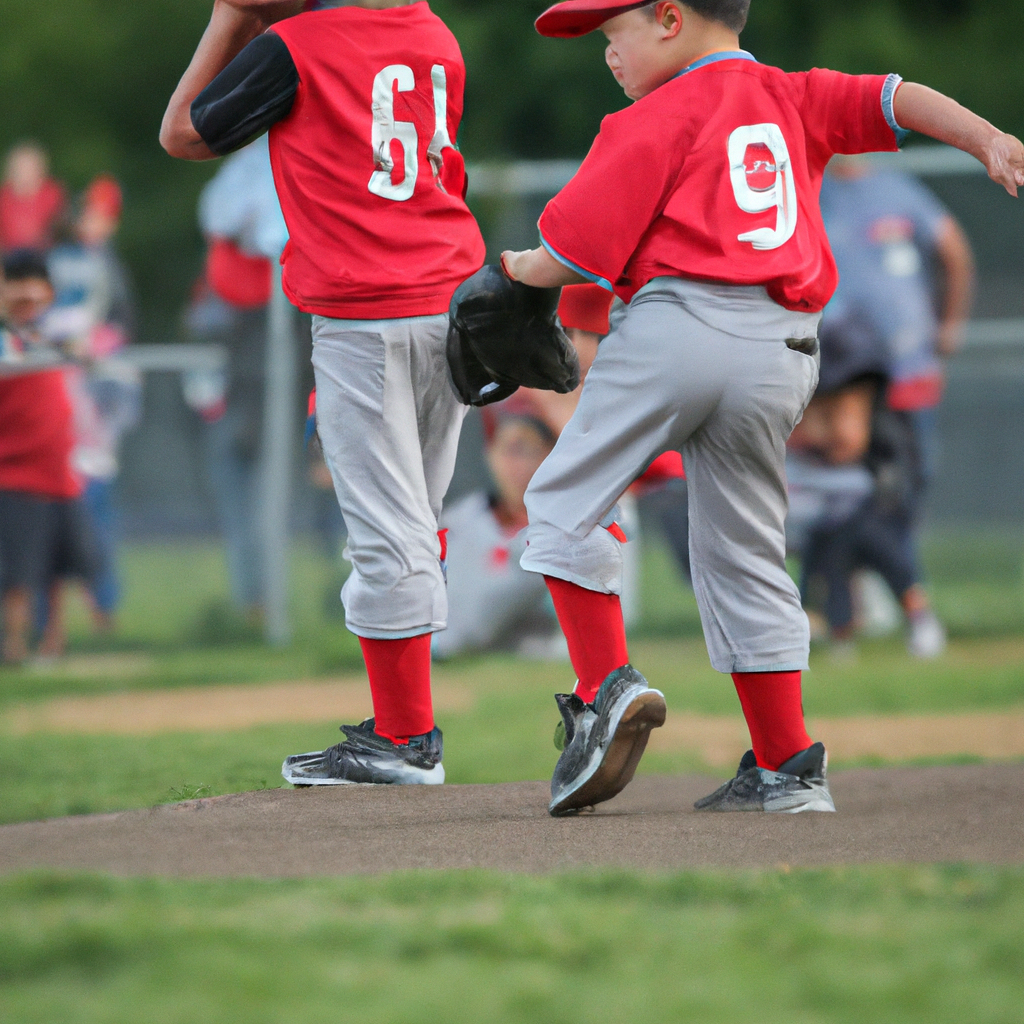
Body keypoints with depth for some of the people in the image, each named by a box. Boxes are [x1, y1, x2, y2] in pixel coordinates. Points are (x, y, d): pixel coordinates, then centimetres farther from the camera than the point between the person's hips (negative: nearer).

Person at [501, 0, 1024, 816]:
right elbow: (894, 101, 8)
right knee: (744, 554, 13)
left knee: (567, 500, 5)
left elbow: (576, 252, -1)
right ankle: (786, 768, 10)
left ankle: (608, 685, -12)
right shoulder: (792, 99, 20)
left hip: (679, 323, -6)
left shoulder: (654, 121, 3)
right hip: (784, 352, 6)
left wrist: (526, 269, 19)